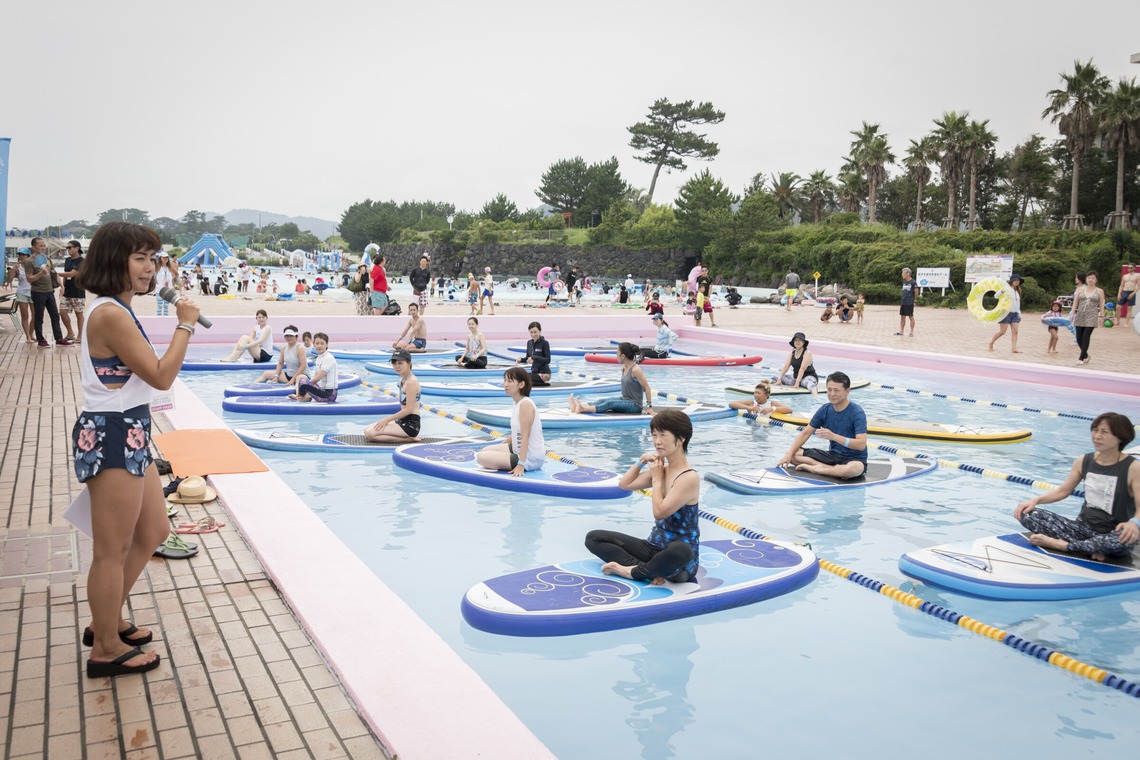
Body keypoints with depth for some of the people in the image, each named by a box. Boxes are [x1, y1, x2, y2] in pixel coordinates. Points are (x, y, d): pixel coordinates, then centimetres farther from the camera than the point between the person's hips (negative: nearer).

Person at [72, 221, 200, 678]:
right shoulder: (111, 315, -20)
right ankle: (107, 650, 18)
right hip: (111, 438, -11)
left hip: (129, 435, 11)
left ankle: (107, 622, 36)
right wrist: (185, 325, -13)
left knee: (153, 532, 21)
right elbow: (161, 377, -21)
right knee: (113, 551, 3)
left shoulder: (115, 310, 12)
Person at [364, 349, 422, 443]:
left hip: (411, 424, -10)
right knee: (367, 430, 11)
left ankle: (409, 438, -10)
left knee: (370, 434, -17)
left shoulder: (411, 382, -16)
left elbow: (408, 410, -19)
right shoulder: (402, 380, 12)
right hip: (402, 420, 10)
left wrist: (387, 419, -13)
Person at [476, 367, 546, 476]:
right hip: (519, 450, 10)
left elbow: (525, 436, -25)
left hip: (530, 459, -10)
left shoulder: (525, 404, -21)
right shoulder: (518, 403, 8)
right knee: (485, 451, 20)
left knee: (482, 458, -11)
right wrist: (501, 446, 24)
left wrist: (521, 465, -29)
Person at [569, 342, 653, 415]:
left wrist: (649, 406, -14)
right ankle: (576, 407, -28)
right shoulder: (623, 368, 9)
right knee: (603, 401, -11)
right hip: (624, 401, 8)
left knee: (610, 403, -26)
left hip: (635, 405, -8)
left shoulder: (635, 369, -18)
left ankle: (583, 409, -42)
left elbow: (647, 387, -16)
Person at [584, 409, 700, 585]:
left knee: (681, 551, -45)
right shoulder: (661, 469, 5)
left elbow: (660, 512, -23)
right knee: (593, 537, 1)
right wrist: (641, 462, 3)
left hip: (679, 555, -8)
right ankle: (650, 570, -17)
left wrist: (657, 479, -10)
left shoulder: (689, 477, -17)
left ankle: (632, 571, -18)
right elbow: (625, 484, 18)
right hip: (654, 547, 8)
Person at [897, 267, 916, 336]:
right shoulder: (904, 282, 11)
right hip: (903, 302, 7)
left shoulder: (913, 282, -10)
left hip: (909, 303, -7)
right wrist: (901, 302, 14)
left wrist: (914, 299, 3)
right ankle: (901, 331, 15)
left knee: (911, 317, 1)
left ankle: (912, 332, 7)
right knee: (902, 317, 9)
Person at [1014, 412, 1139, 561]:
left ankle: (1060, 544, -24)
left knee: (1127, 539, -43)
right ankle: (1090, 549, -23)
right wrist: (1035, 500, -6)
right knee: (1027, 514, -14)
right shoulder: (1083, 461, 3)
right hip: (1084, 527, 4)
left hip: (1112, 535, -4)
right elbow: (1063, 490, 11)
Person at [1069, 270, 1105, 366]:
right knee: (1079, 337, 1)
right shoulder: (1080, 289, 8)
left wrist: (1101, 316, -2)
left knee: (1086, 336, -11)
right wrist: (1072, 314, -1)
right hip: (1080, 316, 3)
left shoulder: (1099, 291, 5)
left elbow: (1101, 305, 5)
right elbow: (1075, 303, 7)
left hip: (1091, 317, -2)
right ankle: (1085, 355, 23)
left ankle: (1081, 358, -5)